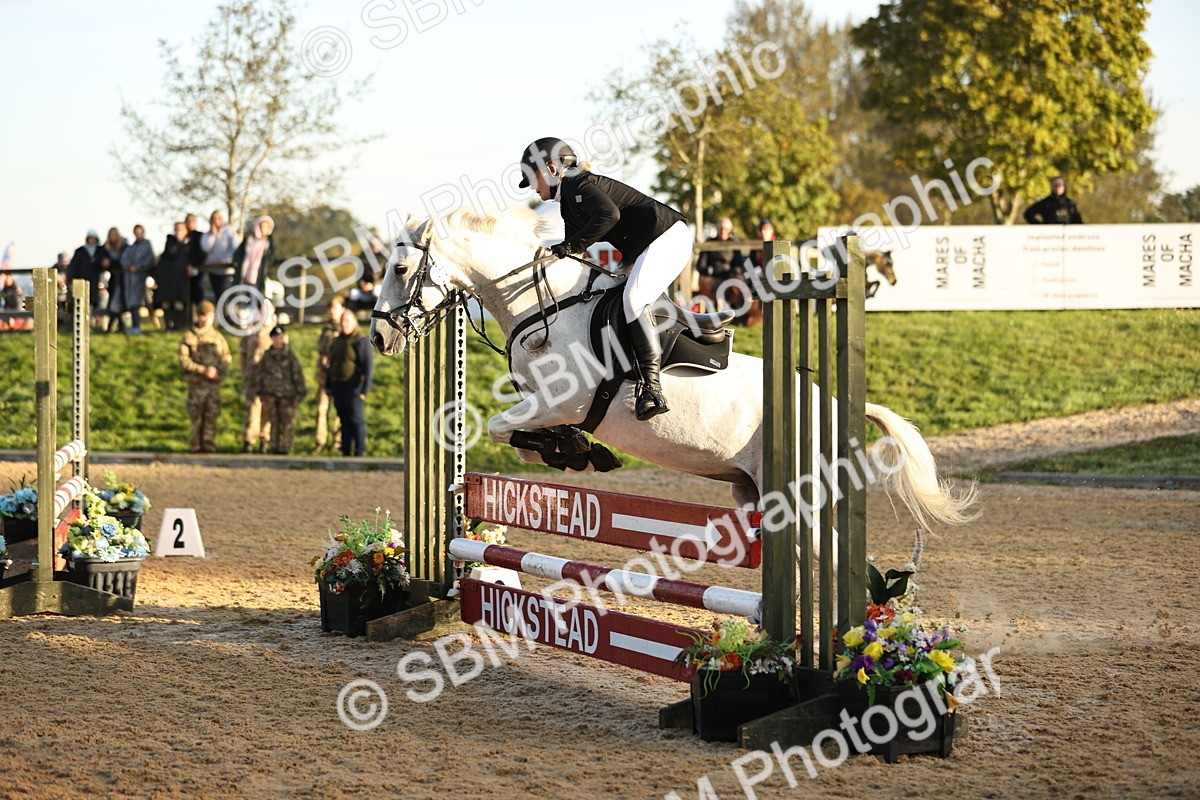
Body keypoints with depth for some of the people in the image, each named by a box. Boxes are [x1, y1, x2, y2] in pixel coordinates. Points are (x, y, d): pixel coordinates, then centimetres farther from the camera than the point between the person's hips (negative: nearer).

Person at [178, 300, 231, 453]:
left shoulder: (218, 337, 12)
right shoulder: (189, 337, 1)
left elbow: (227, 358, 10)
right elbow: (183, 359, -7)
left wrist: (216, 369, -10)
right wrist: (203, 370, -15)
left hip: (214, 383, 2)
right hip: (196, 383, -2)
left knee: (211, 414, -1)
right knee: (196, 415, -1)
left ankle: (208, 443, 4)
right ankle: (196, 444, 7)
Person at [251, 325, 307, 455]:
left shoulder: (290, 356, 0)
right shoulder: (267, 356, 7)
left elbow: (298, 375, -1)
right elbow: (259, 374, 13)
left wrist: (299, 394, -5)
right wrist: (261, 394, 10)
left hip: (287, 395, -2)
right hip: (271, 395, 2)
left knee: (287, 422, -3)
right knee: (274, 422, 6)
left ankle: (284, 448, 2)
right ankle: (275, 448, 12)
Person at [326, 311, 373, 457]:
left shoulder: (361, 341, -8)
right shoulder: (337, 341, 17)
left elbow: (369, 366, -13)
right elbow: (332, 364, 25)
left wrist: (364, 389, -18)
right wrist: (328, 385, 19)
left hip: (353, 387, -7)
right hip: (338, 387, 7)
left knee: (356, 420, -8)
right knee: (344, 421, 10)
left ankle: (360, 453, -6)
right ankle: (346, 453, 13)